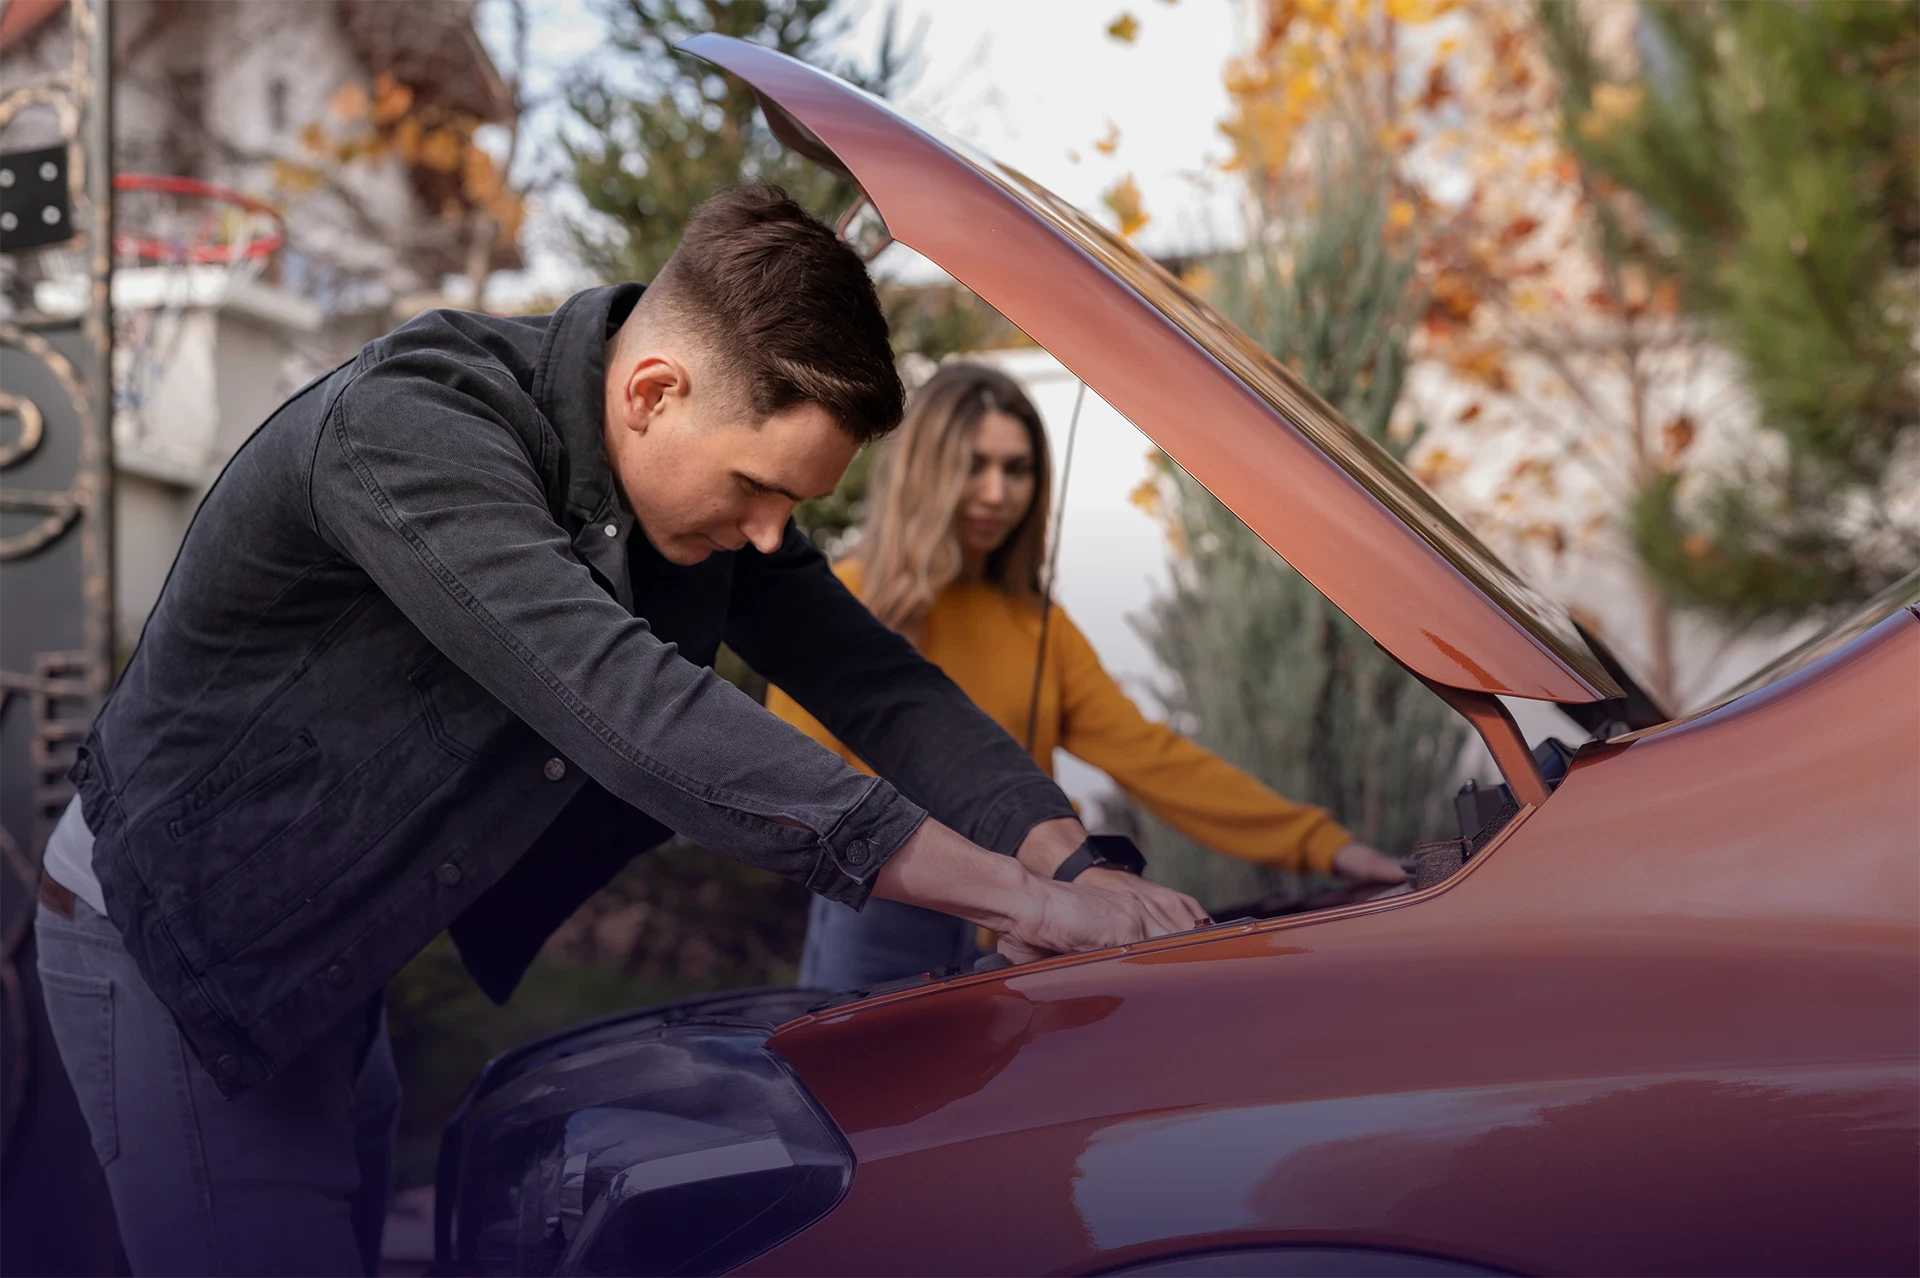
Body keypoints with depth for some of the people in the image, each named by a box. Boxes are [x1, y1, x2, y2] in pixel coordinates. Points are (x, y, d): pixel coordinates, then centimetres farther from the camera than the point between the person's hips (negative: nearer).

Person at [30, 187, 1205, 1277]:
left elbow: (870, 677, -5)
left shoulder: (703, 463, -7)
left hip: (327, 960, 7)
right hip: (175, 946, -7)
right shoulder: (412, 430, -33)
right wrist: (1022, 901, -43)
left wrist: (1077, 863, -21)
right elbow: (626, 709, -43)